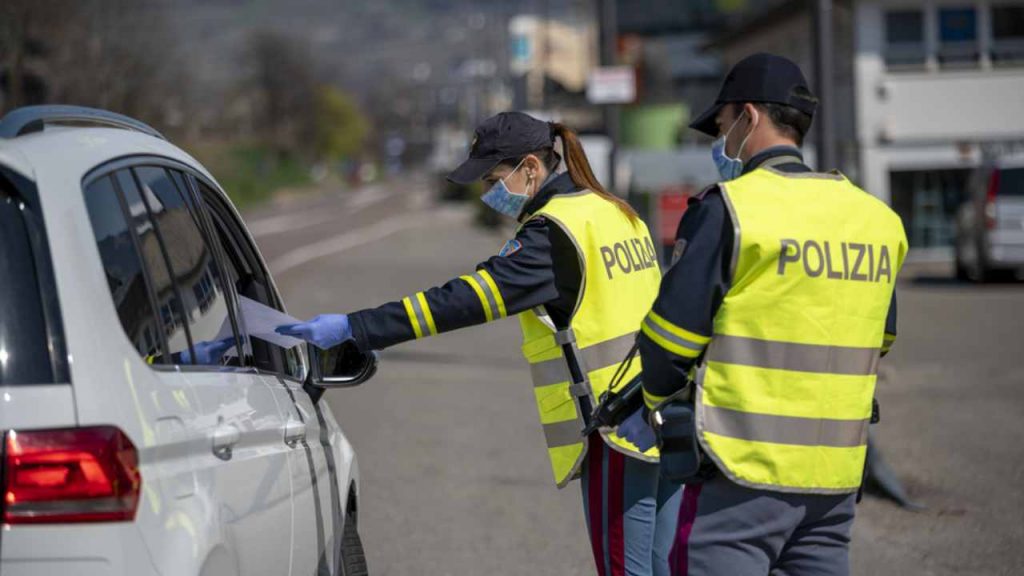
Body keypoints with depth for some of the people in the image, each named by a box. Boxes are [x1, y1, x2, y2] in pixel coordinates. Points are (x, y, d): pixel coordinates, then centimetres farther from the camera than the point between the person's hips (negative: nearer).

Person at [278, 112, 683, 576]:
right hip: (666, 423, 9)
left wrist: (354, 328, -21)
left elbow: (467, 300, -21)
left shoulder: (555, 231, -13)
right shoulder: (614, 211, 14)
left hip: (617, 433, -9)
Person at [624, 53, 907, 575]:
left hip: (743, 473, -6)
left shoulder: (729, 208, -10)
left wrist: (657, 397, 12)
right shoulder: (875, 218, 9)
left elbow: (671, 332, -8)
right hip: (836, 476, 6)